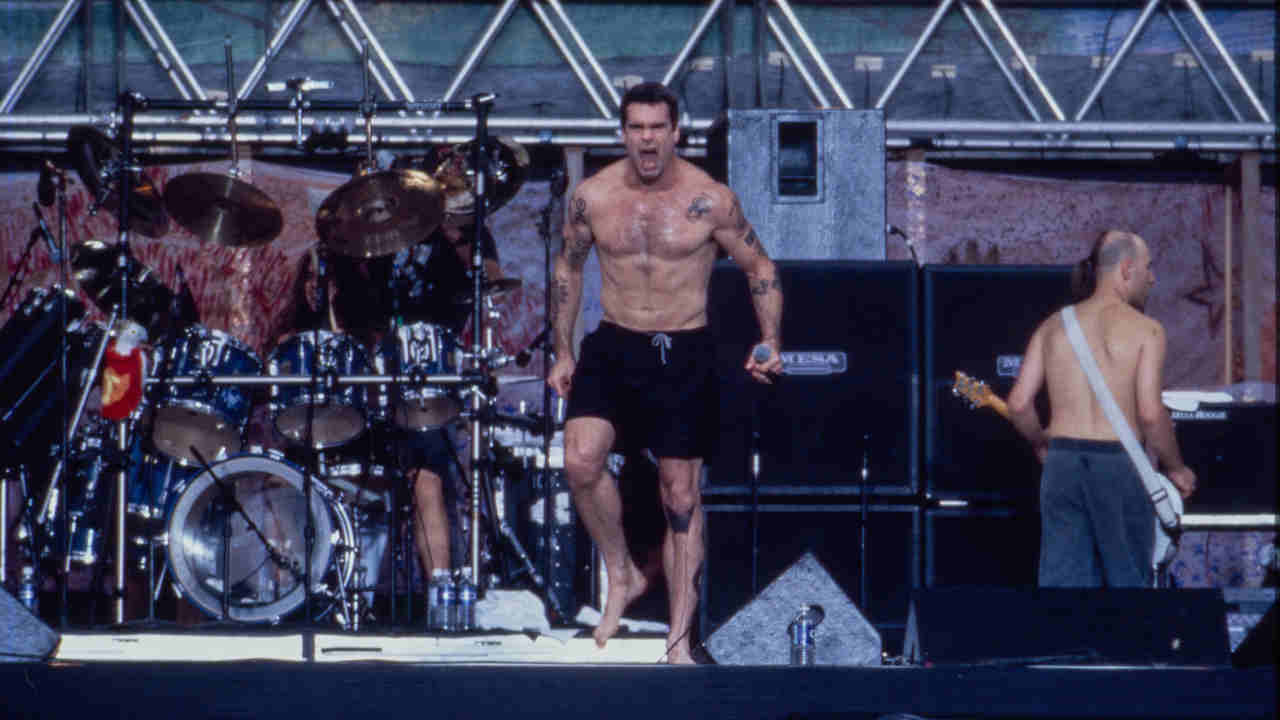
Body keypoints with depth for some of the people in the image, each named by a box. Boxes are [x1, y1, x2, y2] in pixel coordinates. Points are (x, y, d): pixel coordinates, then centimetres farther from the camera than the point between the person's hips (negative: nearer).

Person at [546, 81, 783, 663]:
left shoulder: (710, 200, -8)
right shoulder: (592, 196, -2)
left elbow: (760, 269, 4)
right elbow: (568, 268, 13)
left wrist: (771, 342, -7)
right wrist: (562, 351, 11)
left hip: (685, 356, -2)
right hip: (612, 348, 2)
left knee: (681, 493, 2)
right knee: (581, 461, -21)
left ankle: (678, 642, 9)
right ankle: (622, 576, 3)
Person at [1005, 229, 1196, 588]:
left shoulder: (1053, 326, 8)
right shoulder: (1145, 329, -5)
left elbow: (1018, 403, 3)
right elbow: (1150, 413, -13)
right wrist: (1175, 469, 1)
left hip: (1062, 464, 4)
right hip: (1119, 465, -4)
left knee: (1061, 584, 4)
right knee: (1129, 587, 7)